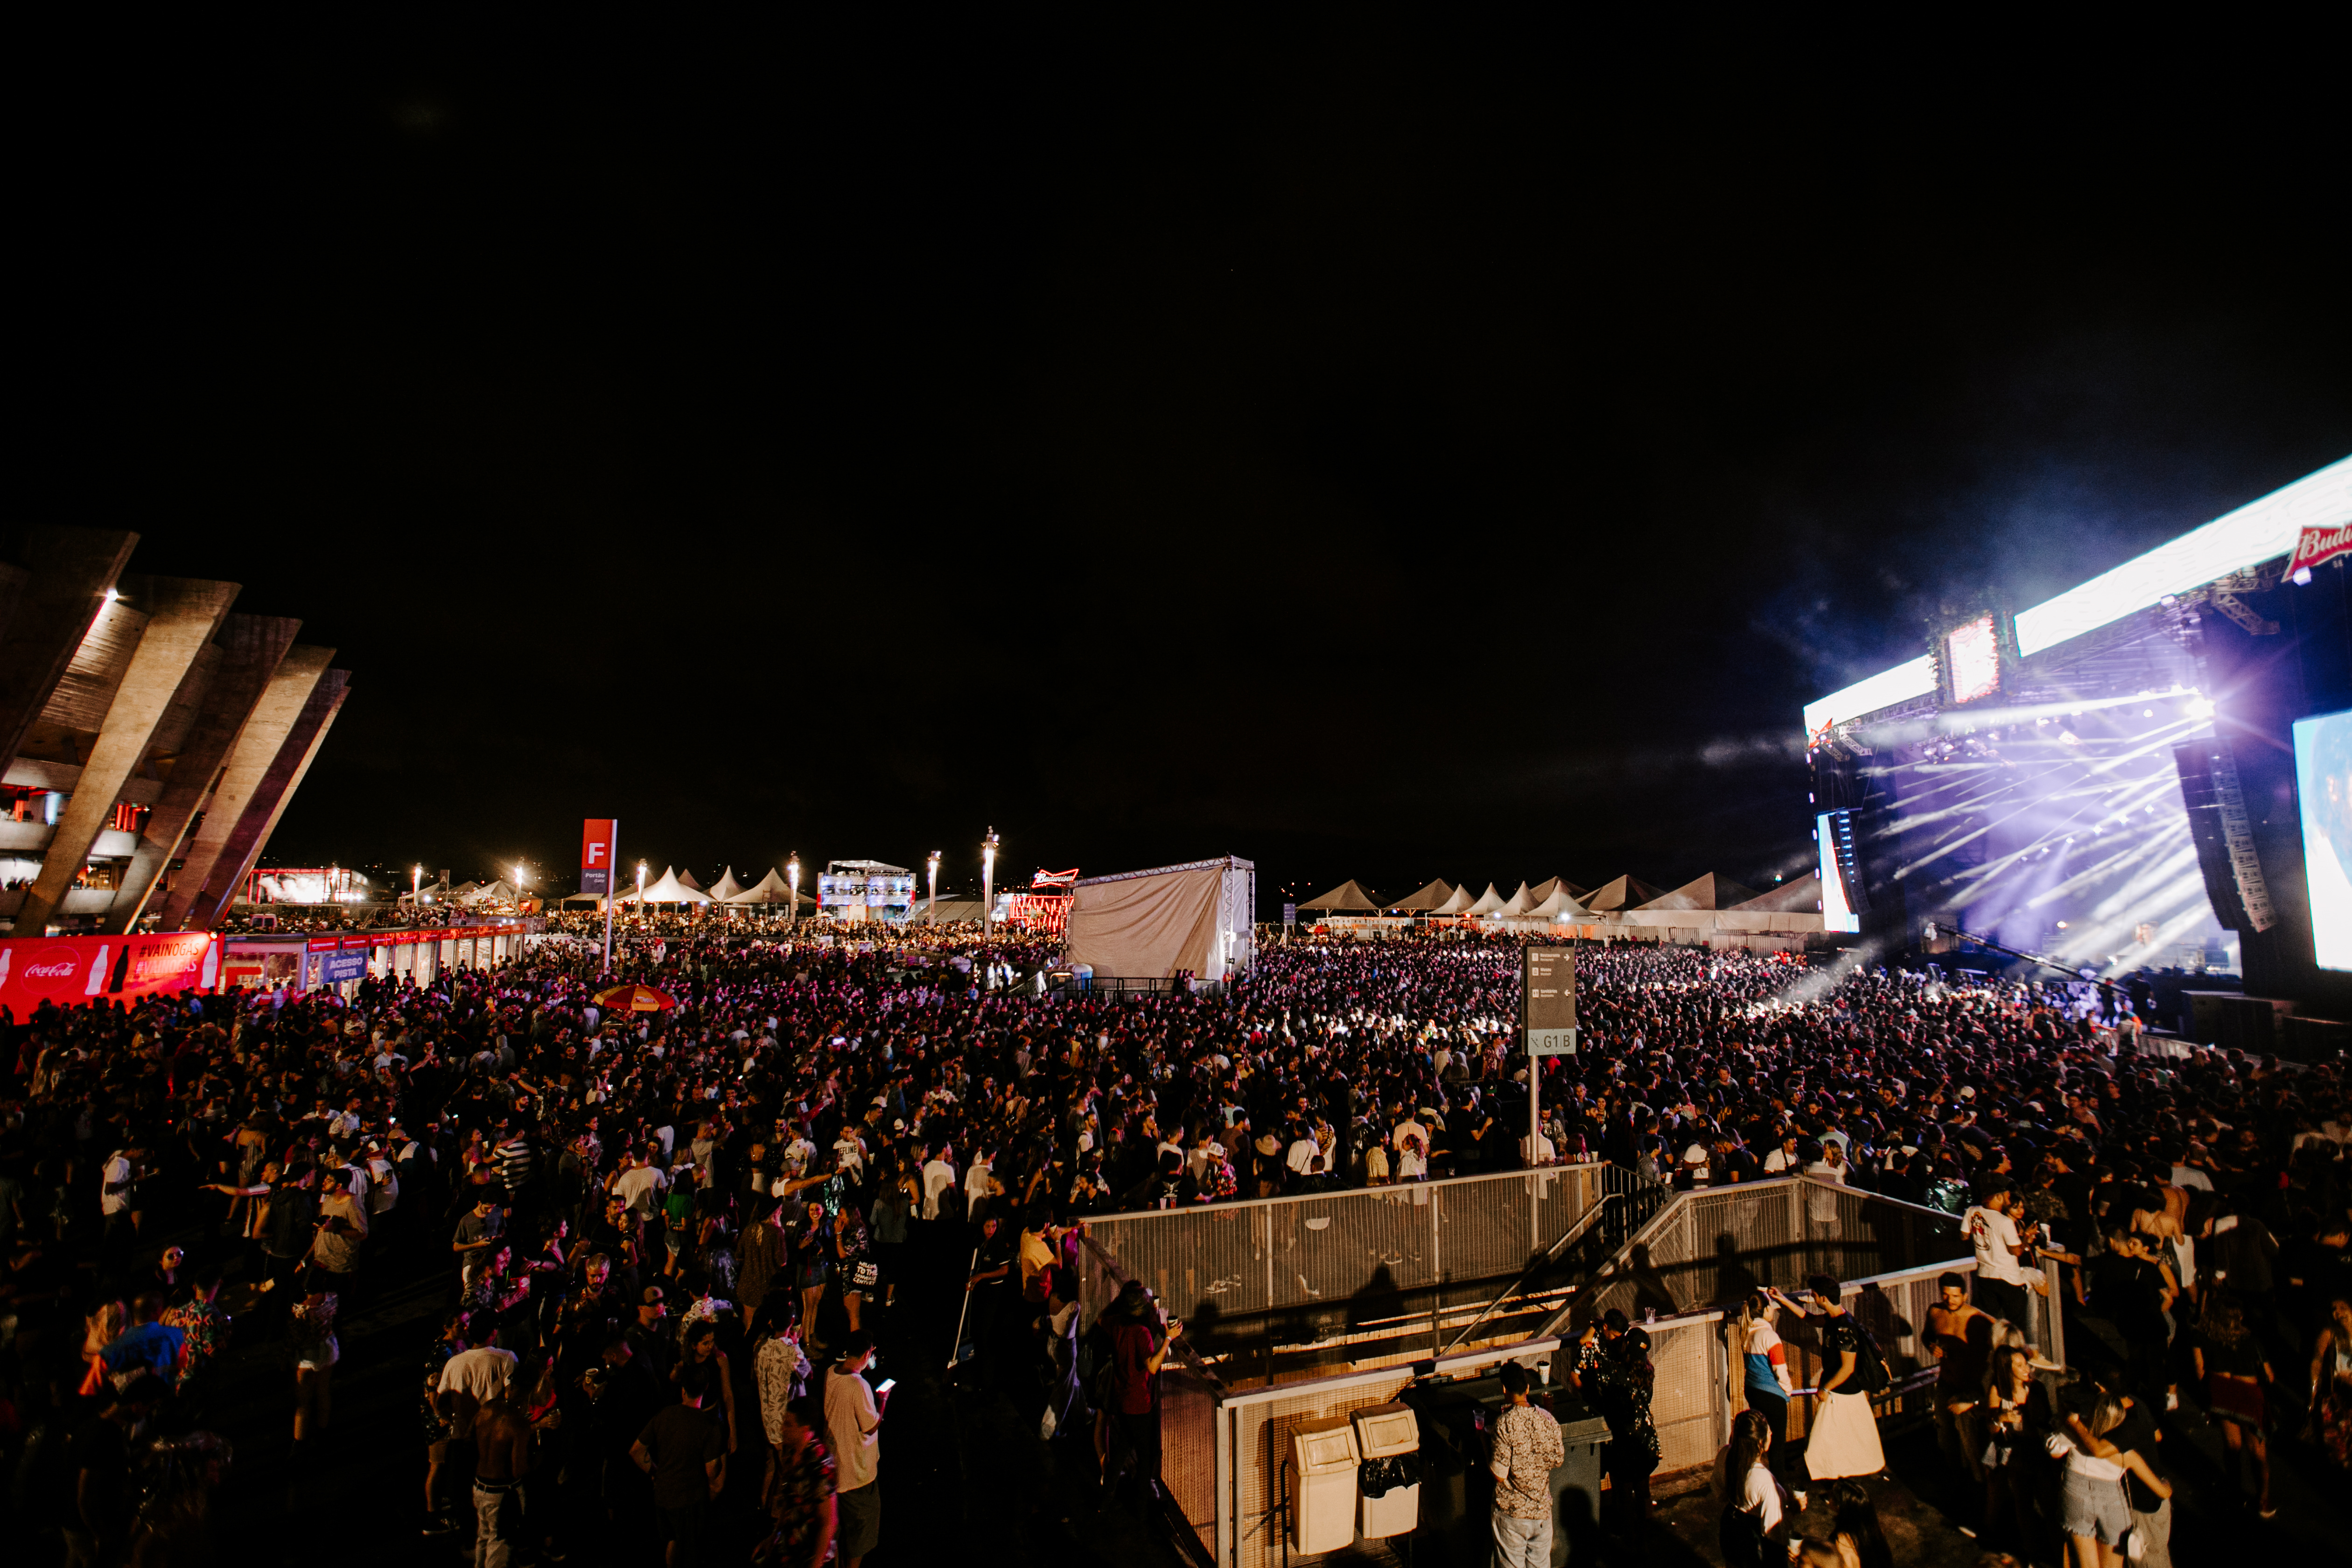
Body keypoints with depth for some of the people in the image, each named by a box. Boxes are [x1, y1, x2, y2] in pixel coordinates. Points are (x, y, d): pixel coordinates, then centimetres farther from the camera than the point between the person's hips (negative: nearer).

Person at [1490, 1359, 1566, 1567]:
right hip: (1542, 1510, 4)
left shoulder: (1505, 1423, -22)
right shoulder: (1547, 1419, -10)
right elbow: (1558, 1461, 7)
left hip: (1511, 1513, -4)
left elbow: (1499, 1475, -19)